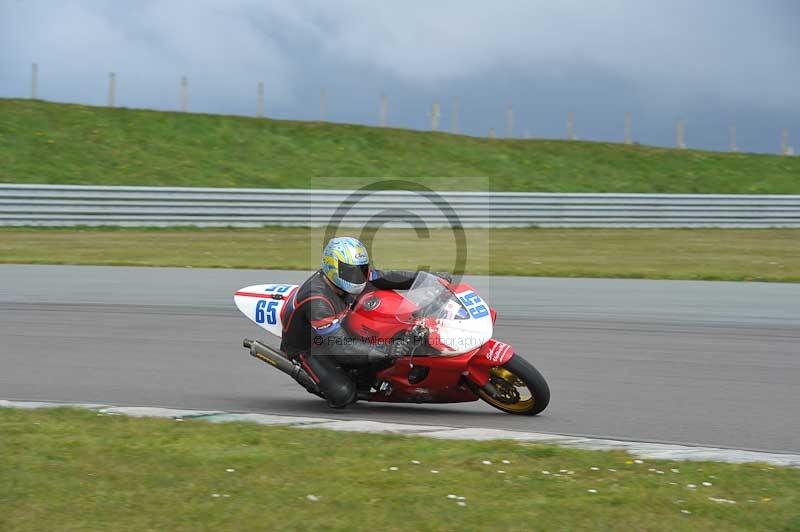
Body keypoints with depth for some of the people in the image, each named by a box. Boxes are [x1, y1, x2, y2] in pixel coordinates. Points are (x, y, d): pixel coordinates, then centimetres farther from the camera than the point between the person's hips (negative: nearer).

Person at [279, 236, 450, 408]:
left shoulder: (344, 272, -16)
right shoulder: (317, 300, -38)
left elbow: (385, 278, -6)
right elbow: (342, 347, -41)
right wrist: (386, 351, -47)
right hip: (306, 346, -8)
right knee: (344, 395, -24)